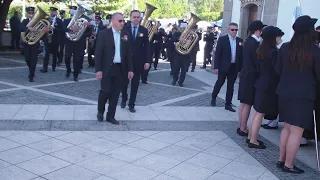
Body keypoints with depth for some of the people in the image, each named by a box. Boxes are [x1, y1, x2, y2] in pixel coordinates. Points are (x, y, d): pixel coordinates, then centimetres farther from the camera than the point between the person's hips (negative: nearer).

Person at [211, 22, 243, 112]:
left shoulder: (240, 41, 5)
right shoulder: (222, 39, -4)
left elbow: (241, 55, 6)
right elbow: (217, 54, -6)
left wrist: (240, 68, 2)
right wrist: (216, 67, -10)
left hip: (234, 67, 3)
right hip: (224, 67, -3)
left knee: (231, 86, 8)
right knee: (219, 83, 11)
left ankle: (228, 104, 15)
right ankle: (213, 98, 33)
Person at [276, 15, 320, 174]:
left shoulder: (285, 47, -1)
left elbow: (278, 70, 8)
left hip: (284, 93, 5)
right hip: (303, 95, -5)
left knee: (287, 127, 18)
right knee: (297, 130, 3)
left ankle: (281, 160, 24)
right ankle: (288, 165, 11)